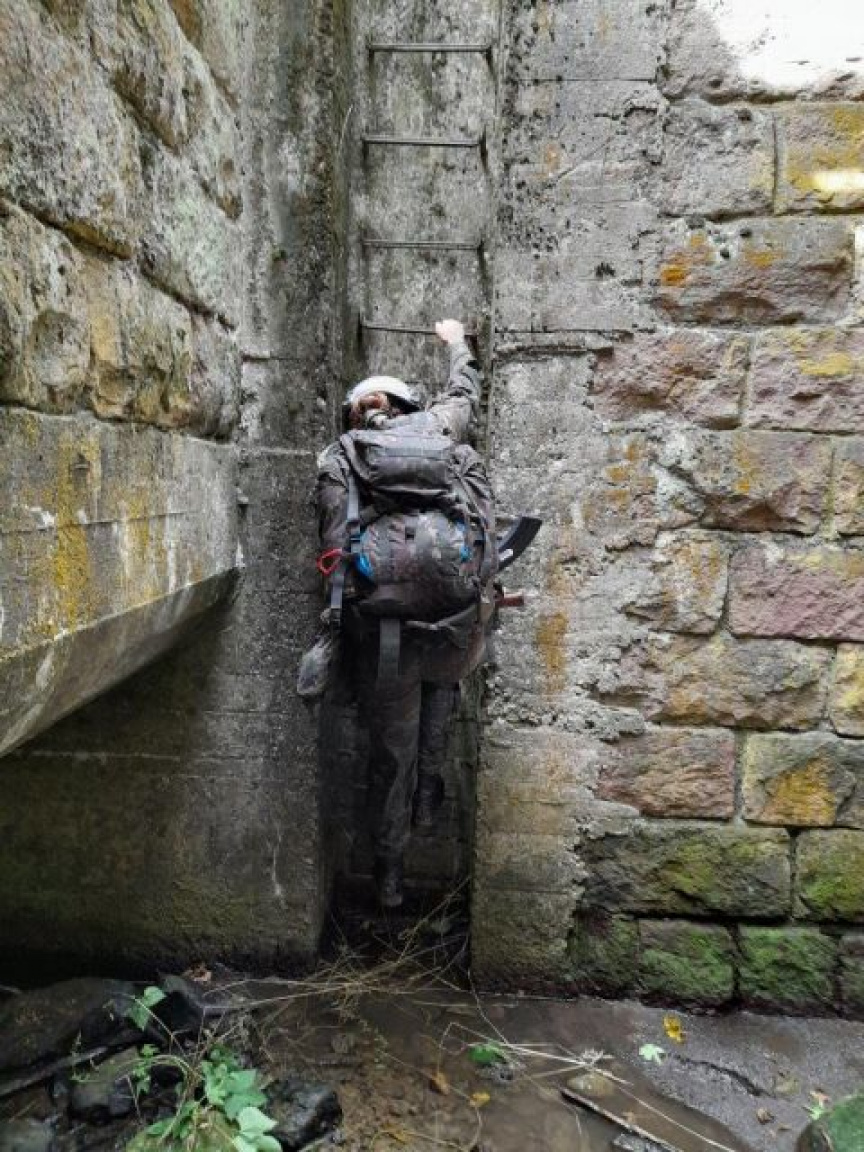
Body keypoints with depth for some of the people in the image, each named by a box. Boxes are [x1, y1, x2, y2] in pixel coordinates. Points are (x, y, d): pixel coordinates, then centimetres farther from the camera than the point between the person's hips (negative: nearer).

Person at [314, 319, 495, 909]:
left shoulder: (337, 459, 8)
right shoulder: (436, 427, 11)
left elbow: (334, 549, -1)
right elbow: (465, 394, 33)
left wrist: (347, 613, 9)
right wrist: (458, 343, 52)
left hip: (383, 633, 0)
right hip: (458, 621, 1)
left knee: (391, 753, 18)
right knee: (444, 682, 36)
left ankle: (390, 875, 33)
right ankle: (429, 789, 30)